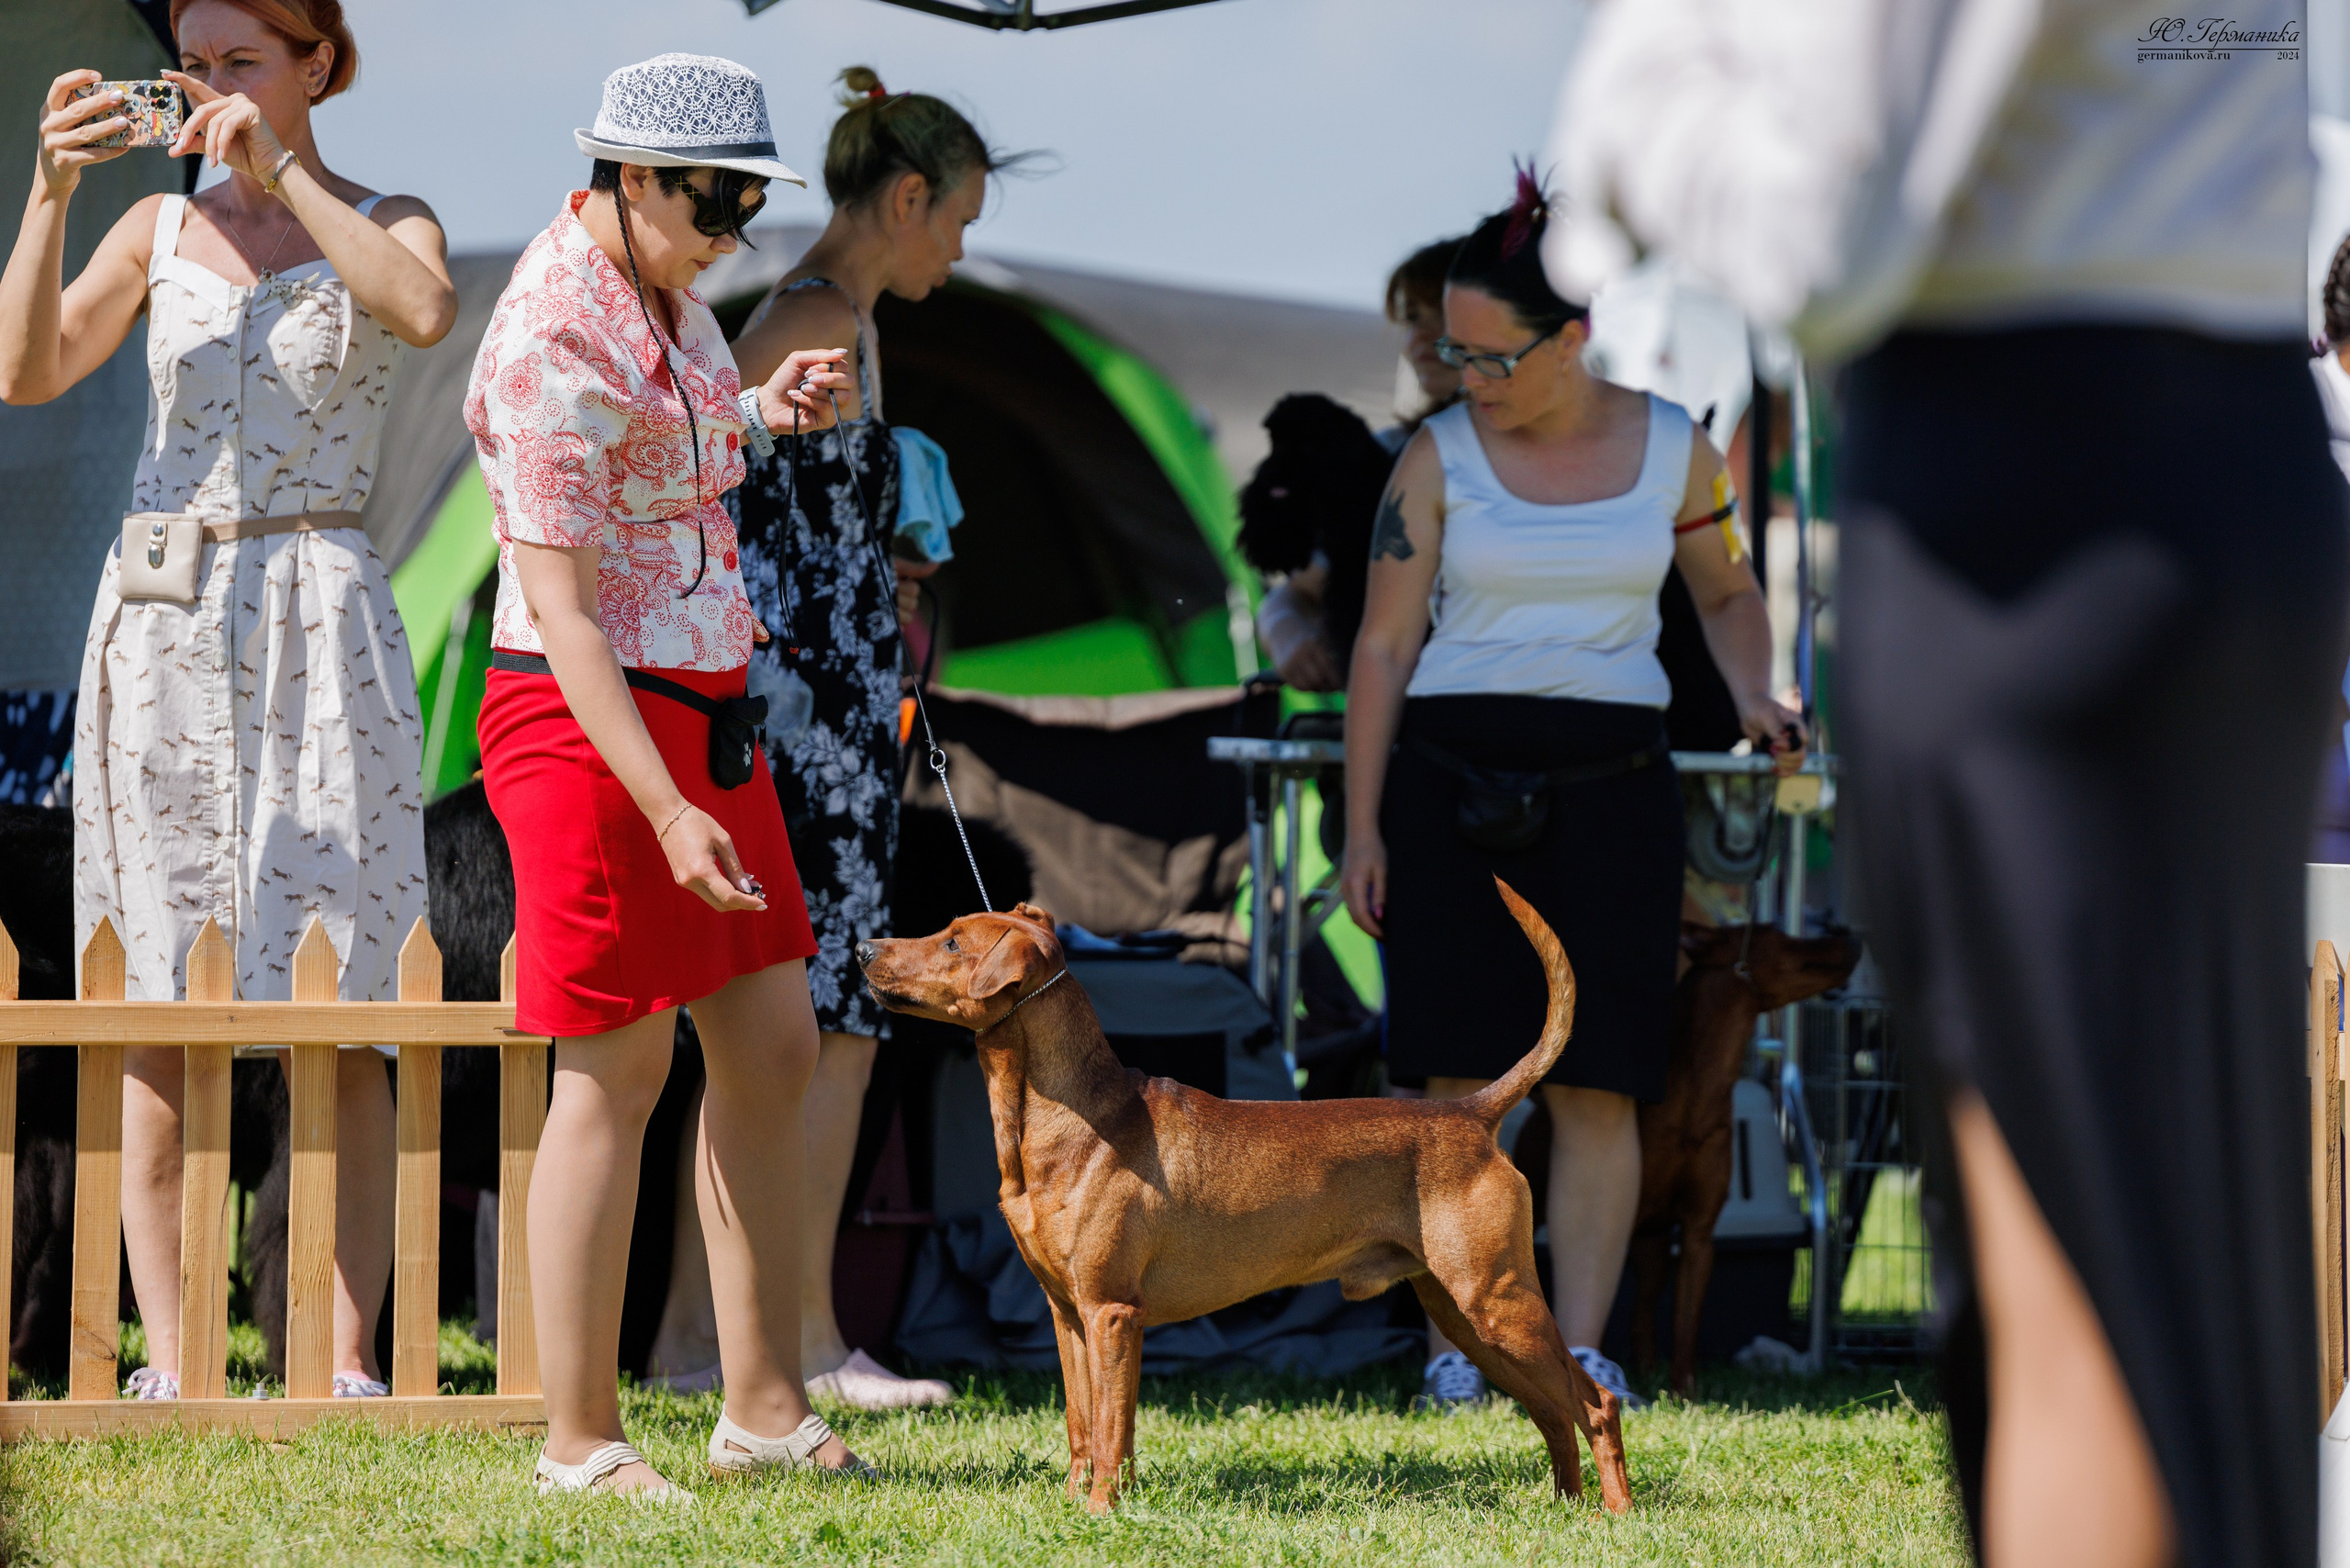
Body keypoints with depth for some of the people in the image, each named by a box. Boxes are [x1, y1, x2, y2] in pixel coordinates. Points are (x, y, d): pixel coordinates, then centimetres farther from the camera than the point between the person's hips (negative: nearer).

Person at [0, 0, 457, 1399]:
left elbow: (426, 312, -18)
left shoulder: (380, 222, 5)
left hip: (317, 616, -3)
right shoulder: (158, 230, 13)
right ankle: (168, 1363, 1)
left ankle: (349, 1358, -5)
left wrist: (280, 170, -16)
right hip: (162, 616, 3)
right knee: (155, 1020, -1)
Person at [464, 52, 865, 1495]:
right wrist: (666, 811, -28)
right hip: (592, 723, -9)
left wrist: (762, 414, 9)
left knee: (772, 1047, 9)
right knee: (618, 1071, -5)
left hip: (705, 710, 9)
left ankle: (766, 1405, 15)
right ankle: (581, 1438, 2)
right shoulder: (558, 343, -20)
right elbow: (561, 608, -23)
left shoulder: (659, 281, 8)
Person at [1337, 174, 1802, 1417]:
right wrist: (1361, 829, -1)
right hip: (1450, 778, -1)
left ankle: (1582, 1350, -2)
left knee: (1597, 1081, -4)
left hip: (1609, 785, 1)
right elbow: (1384, 645, 3)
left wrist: (1754, 701, 0)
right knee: (1459, 1079, -4)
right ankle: (1453, 1349, -1)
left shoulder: (1671, 447, 5)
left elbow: (1728, 593, 21)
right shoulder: (1440, 458, 2)